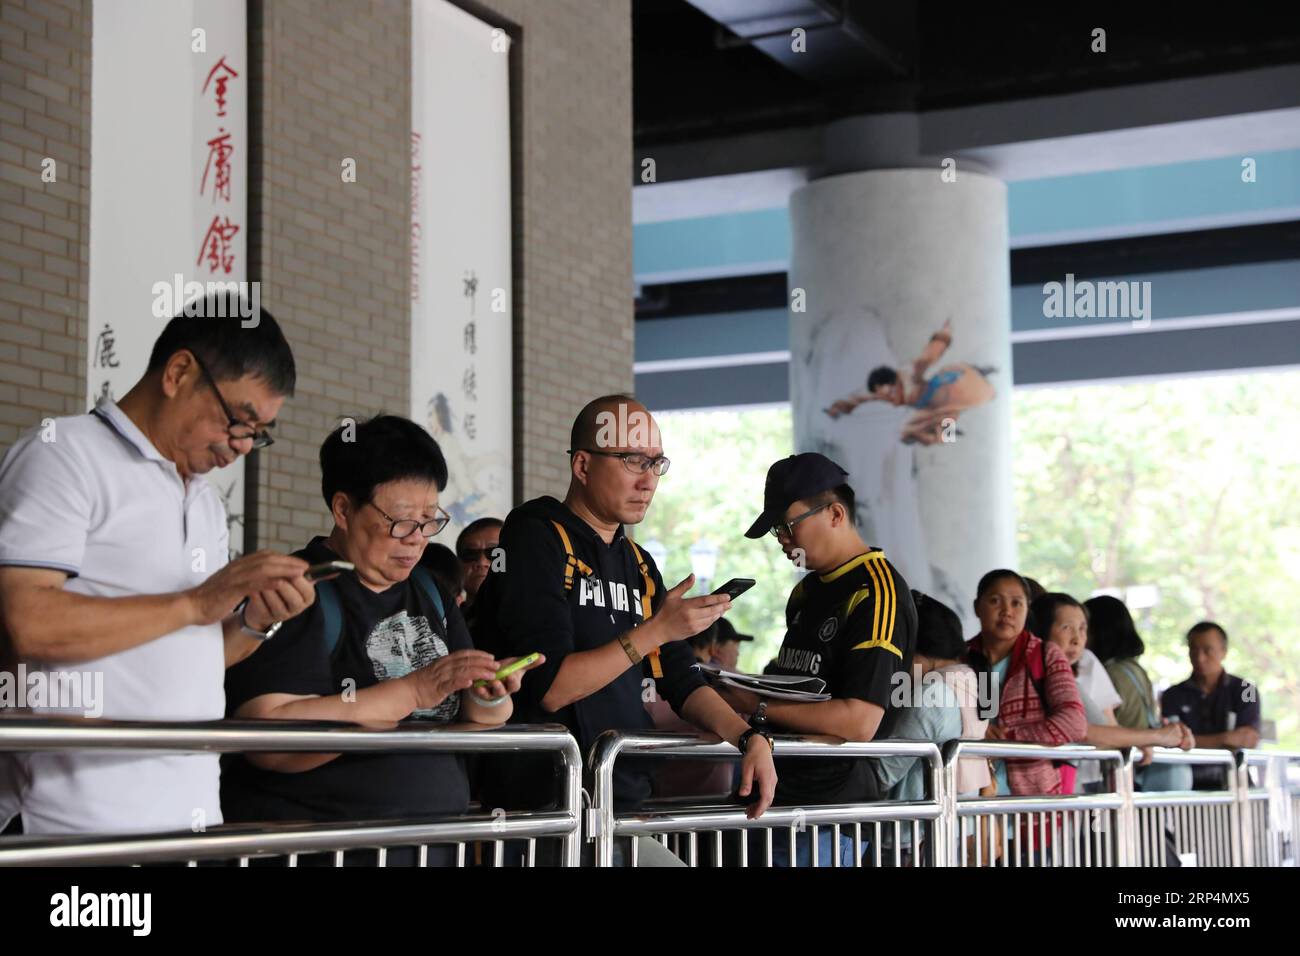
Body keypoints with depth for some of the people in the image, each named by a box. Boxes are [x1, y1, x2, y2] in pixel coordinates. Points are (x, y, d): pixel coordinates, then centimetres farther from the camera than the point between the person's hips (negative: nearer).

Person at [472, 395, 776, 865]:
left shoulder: (639, 564, 16)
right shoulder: (536, 541, -8)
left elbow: (682, 682, 15)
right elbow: (549, 687, -16)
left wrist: (750, 739, -2)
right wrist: (656, 629, -16)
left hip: (627, 800, 8)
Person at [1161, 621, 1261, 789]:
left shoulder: (1245, 691, 11)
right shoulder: (1173, 696, 11)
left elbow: (1249, 739, -1)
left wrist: (1196, 741, -7)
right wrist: (1227, 739, -7)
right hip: (1188, 783, 1)